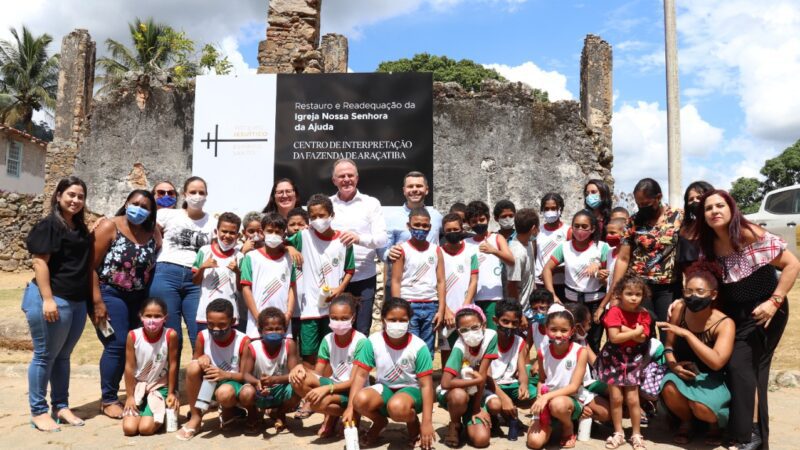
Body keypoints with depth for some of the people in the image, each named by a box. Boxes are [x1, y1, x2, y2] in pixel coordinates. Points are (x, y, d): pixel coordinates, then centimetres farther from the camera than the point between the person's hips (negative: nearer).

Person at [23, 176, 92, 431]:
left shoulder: (81, 229, 15)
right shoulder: (48, 225, -6)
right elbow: (39, 261, -13)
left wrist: (95, 301, 17)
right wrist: (48, 299, -20)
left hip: (78, 302, 7)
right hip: (53, 299, -7)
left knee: (63, 356, 14)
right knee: (45, 355, 1)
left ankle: (60, 406, 23)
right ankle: (38, 411, 12)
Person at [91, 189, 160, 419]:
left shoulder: (153, 234, 3)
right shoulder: (109, 226, -10)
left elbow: (156, 266, 9)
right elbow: (91, 265, -12)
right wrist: (97, 301, -16)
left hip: (139, 297, 5)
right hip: (110, 294, -5)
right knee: (117, 344, -9)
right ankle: (108, 400, 6)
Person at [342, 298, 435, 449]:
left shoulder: (418, 346, -16)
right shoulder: (373, 341, -11)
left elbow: (426, 385, -14)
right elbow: (361, 374, -6)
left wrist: (427, 422, -16)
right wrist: (350, 407, -14)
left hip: (410, 389, -3)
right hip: (384, 387, 3)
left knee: (397, 407, -39)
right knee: (360, 400, -30)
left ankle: (414, 423, 0)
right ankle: (379, 422, 6)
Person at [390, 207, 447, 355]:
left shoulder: (436, 250, 9)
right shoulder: (402, 250, 0)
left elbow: (441, 282, 7)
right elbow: (396, 282, -3)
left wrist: (441, 310, 0)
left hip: (431, 306, 3)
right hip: (409, 305, -3)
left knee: (427, 352, 8)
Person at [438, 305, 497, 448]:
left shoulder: (491, 336, -21)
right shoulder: (459, 348, -29)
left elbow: (482, 374, -18)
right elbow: (445, 383, -38)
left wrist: (477, 408, -15)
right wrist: (476, 380, -26)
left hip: (475, 393, 2)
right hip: (453, 393, -2)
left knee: (481, 439, -17)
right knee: (459, 396, -38)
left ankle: (468, 420, 17)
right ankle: (455, 425, -4)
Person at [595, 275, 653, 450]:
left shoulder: (643, 314, -3)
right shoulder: (614, 311, -14)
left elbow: (642, 338, -15)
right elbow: (614, 337, -23)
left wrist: (623, 328, -21)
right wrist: (635, 331, -17)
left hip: (633, 359, 2)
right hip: (613, 358, -2)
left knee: (633, 399, 5)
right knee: (616, 398, 4)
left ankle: (636, 434, 19)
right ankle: (618, 433, 19)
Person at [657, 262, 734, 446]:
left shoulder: (724, 323, -19)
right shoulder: (679, 310, -9)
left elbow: (717, 362, -34)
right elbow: (669, 345, 5)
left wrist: (686, 334, -35)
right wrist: (672, 364, -16)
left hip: (711, 379, -3)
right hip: (683, 374, 3)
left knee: (701, 406, -33)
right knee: (669, 389, -31)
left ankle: (715, 424, 9)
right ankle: (686, 422, 5)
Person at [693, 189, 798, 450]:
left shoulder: (751, 235, -19)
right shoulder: (709, 244, 0)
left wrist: (774, 302, -23)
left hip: (762, 311, -6)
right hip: (732, 312, 6)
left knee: (741, 365, -11)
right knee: (750, 368, 11)